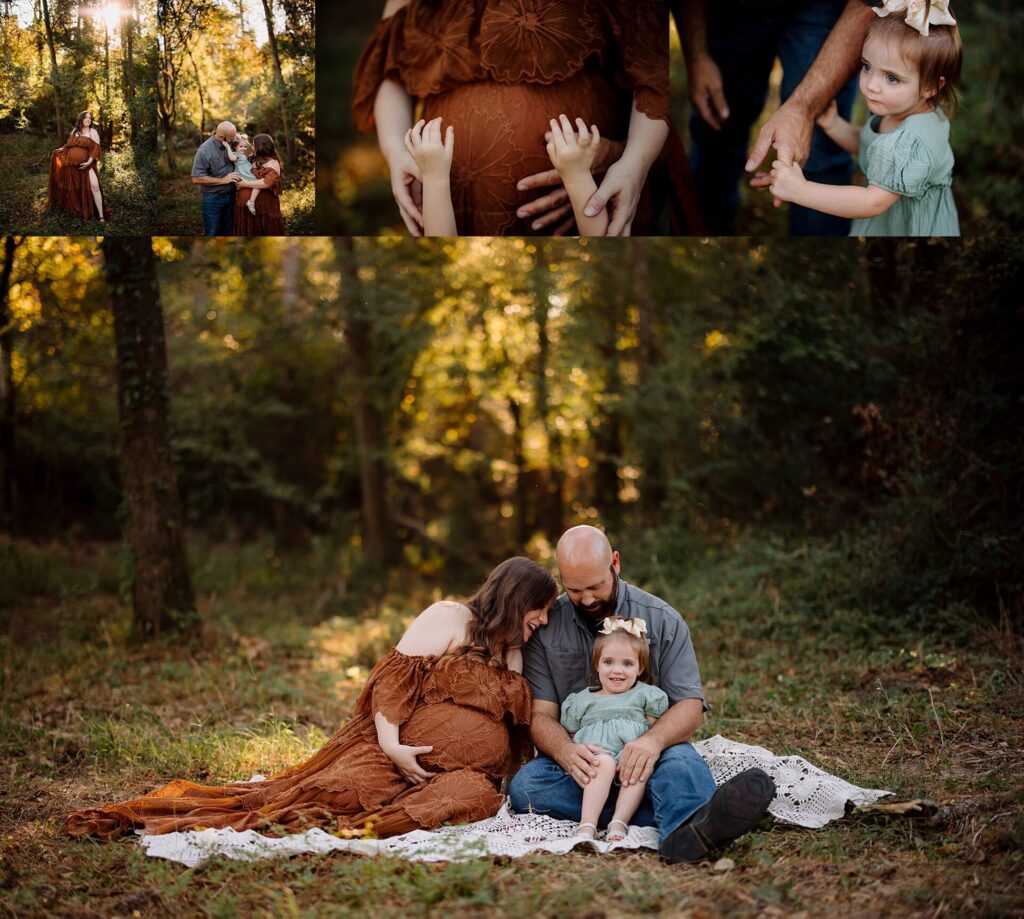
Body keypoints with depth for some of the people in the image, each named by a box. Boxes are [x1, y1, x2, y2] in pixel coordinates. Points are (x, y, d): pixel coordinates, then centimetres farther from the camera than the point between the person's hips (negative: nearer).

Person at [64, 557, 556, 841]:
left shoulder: (515, 653, 20)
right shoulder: (449, 619, 2)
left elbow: (520, 730, 24)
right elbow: (393, 678, -7)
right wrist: (391, 743, -19)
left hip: (466, 769, 5)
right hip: (401, 753, -5)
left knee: (474, 794, -31)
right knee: (343, 786, -31)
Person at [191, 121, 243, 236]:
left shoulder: (231, 144, -4)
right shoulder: (204, 151, -18)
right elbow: (196, 179, -18)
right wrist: (223, 180, -20)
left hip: (230, 196, 5)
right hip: (213, 198, -5)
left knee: (228, 232, 15)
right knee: (212, 234, 2)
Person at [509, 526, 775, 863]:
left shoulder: (663, 620, 3)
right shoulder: (545, 627, 4)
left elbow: (690, 705, -4)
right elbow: (541, 715, -3)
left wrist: (653, 740, -28)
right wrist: (566, 751, -28)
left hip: (642, 756, 0)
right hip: (576, 759, 1)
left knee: (681, 760, -35)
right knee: (524, 785, -32)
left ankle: (686, 832, -71)